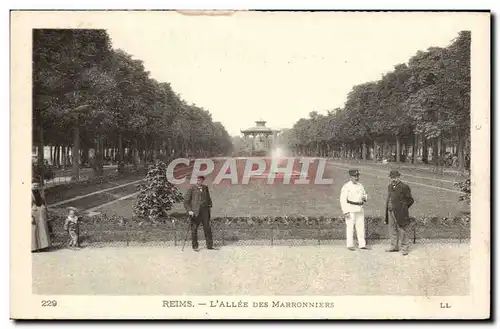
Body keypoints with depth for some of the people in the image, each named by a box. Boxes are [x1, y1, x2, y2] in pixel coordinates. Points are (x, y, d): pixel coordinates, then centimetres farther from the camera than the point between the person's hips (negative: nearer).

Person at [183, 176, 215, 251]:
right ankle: (195, 246, 10)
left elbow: (208, 198, 27)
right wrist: (189, 210, -11)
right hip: (195, 212, -4)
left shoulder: (205, 188, 15)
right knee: (194, 229, 2)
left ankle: (209, 245, 7)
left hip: (204, 210, 4)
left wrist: (209, 205, 15)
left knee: (207, 228, 1)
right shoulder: (191, 189, 1)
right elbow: (186, 201, 0)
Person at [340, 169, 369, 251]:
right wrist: (345, 212, -18)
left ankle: (362, 244, 12)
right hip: (350, 209, -6)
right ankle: (350, 245, 0)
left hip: (360, 209, 6)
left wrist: (364, 198, -2)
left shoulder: (360, 185, 12)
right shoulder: (346, 186, -7)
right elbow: (343, 200, -11)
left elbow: (365, 195, 24)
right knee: (350, 227, -5)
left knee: (361, 227, 6)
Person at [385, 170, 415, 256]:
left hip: (400, 213, -7)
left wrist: (402, 208, -5)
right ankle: (394, 246, 23)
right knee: (392, 230, 12)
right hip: (391, 212, 7)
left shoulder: (404, 187, -8)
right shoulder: (390, 186, 13)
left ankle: (404, 248, 5)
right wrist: (388, 209, 13)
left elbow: (410, 200, -5)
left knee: (402, 230, -2)